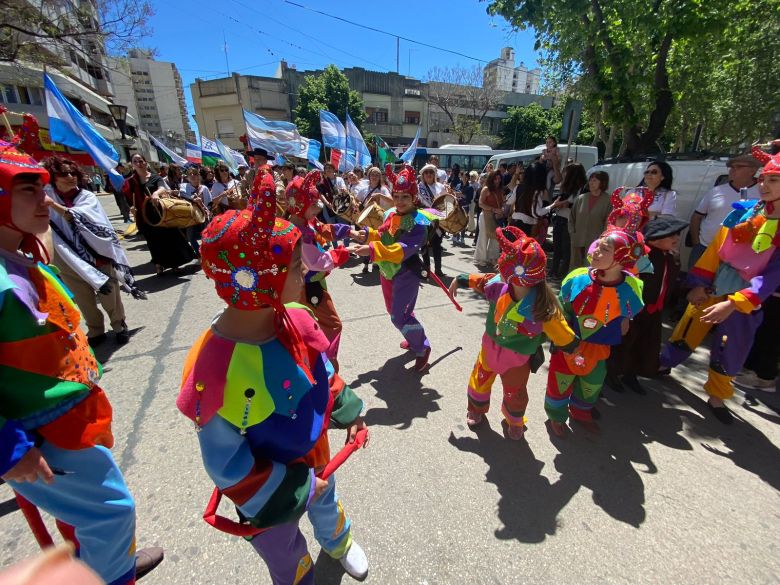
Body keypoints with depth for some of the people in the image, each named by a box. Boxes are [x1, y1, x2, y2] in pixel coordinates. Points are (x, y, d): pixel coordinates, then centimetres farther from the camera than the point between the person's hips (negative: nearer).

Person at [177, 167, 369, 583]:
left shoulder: (294, 319, -20)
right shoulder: (217, 369, -38)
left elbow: (323, 372, -1)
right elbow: (225, 464, -26)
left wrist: (348, 411, -4)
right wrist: (290, 489, -18)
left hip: (314, 455, 6)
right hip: (270, 486, -6)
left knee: (326, 502, 37)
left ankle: (337, 542, 71)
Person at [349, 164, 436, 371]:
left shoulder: (419, 222, -20)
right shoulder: (390, 214, 3)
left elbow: (403, 249, -32)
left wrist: (371, 250, -41)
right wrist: (368, 234, -6)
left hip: (407, 274, -8)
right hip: (387, 270, 9)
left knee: (399, 316, -9)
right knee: (393, 310, 22)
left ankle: (422, 348, 15)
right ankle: (414, 338, 47)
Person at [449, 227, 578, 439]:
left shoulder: (544, 307, -35)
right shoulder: (499, 284, -25)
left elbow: (564, 336, -21)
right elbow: (480, 280, -2)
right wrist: (460, 280, 10)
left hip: (518, 357, -3)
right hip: (491, 346, 3)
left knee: (515, 394, 20)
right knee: (480, 380, 23)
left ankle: (514, 421, 55)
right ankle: (477, 409, 56)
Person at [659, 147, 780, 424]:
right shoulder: (744, 211, -4)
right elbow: (715, 249, 1)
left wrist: (734, 303, -25)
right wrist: (699, 284, -4)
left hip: (746, 299, -1)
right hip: (712, 288, 1)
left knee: (730, 352, 11)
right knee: (686, 332, 12)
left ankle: (716, 398, 31)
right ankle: (663, 364, 35)